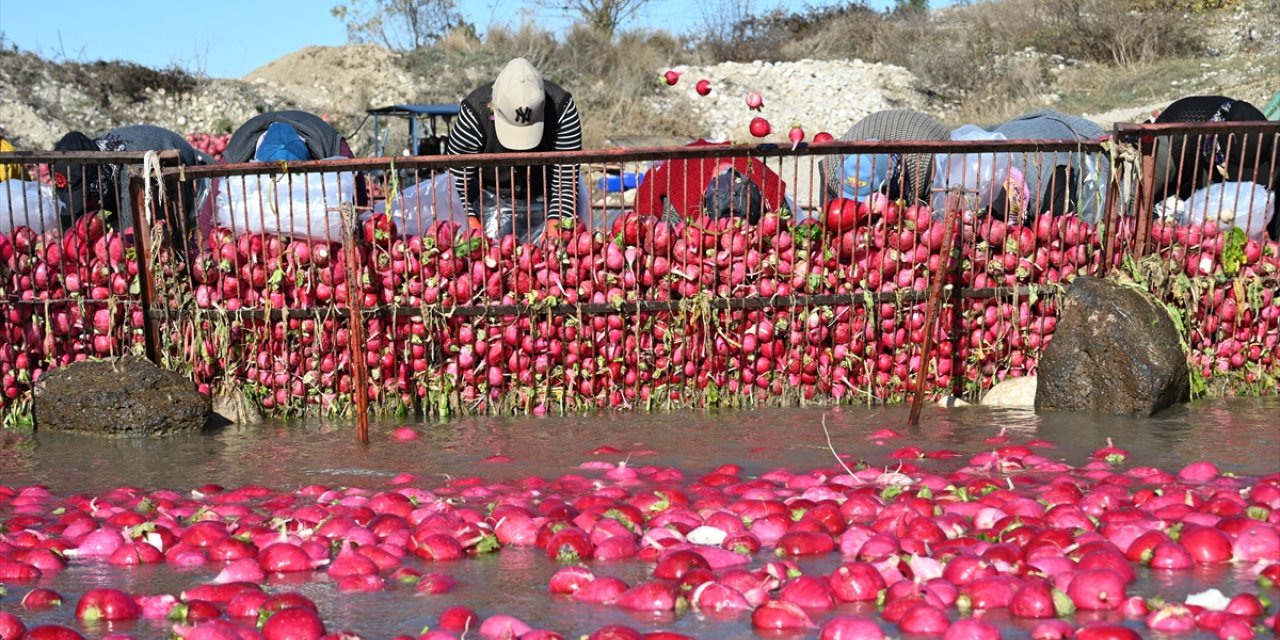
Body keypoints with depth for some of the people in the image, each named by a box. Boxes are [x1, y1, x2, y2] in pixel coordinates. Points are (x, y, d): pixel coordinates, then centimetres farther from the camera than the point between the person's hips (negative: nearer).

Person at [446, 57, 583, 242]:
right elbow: (457, 180, -23)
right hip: (491, 198, 0)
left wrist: (554, 228, -32)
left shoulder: (561, 108, -26)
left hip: (544, 199, 1)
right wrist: (473, 227, -32)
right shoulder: (474, 113, -29)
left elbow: (566, 178, -23)